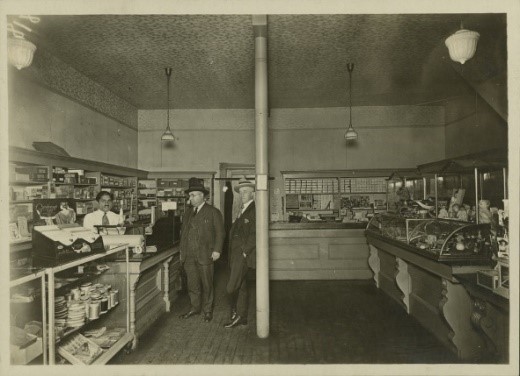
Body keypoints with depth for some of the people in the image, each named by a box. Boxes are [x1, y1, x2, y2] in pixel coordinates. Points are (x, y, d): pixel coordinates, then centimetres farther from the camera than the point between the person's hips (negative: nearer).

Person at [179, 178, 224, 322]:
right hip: (188, 256, 5)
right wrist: (182, 251, 14)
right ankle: (195, 307, 28)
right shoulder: (188, 213, 16)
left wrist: (217, 250, -13)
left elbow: (220, 232, -5)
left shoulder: (213, 212, -2)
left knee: (207, 285, 5)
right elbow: (183, 232, 19)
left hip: (205, 255, -5)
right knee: (192, 284, 11)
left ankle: (207, 310, 20)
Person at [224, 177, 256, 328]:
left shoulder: (255, 210, -11)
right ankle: (242, 318, 24)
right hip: (236, 254, 9)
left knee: (231, 288, -9)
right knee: (241, 288, 15)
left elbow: (254, 235, -18)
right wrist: (232, 253, 11)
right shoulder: (242, 210, 18)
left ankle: (236, 315, 11)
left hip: (244, 255, -9)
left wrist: (244, 251, -17)